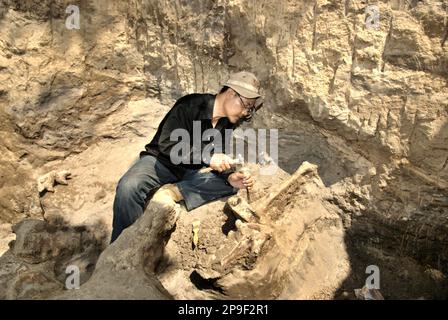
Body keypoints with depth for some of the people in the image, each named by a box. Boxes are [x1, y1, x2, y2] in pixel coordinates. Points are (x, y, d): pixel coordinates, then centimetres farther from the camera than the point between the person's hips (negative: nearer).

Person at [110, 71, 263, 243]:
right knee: (128, 187, -34)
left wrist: (230, 176, -22)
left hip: (191, 171, 6)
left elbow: (218, 158, 1)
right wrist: (207, 157, -36)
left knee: (230, 183, -17)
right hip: (161, 161, -5)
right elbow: (167, 144, -26)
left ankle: (171, 192, -25)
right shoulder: (191, 105, -20)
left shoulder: (227, 123, 0)